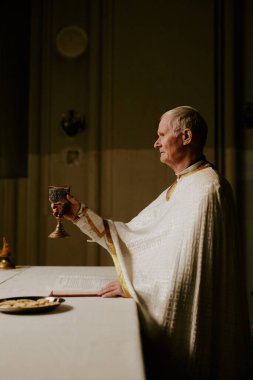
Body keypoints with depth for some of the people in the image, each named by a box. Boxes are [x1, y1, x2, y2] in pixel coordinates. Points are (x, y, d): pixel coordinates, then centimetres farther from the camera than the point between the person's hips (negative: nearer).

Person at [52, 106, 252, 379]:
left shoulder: (207, 187, -18)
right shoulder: (176, 191, 14)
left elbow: (187, 265, -23)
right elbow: (132, 236, 11)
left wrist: (130, 284, -13)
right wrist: (80, 214, 5)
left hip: (195, 318, -9)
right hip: (174, 310, 9)